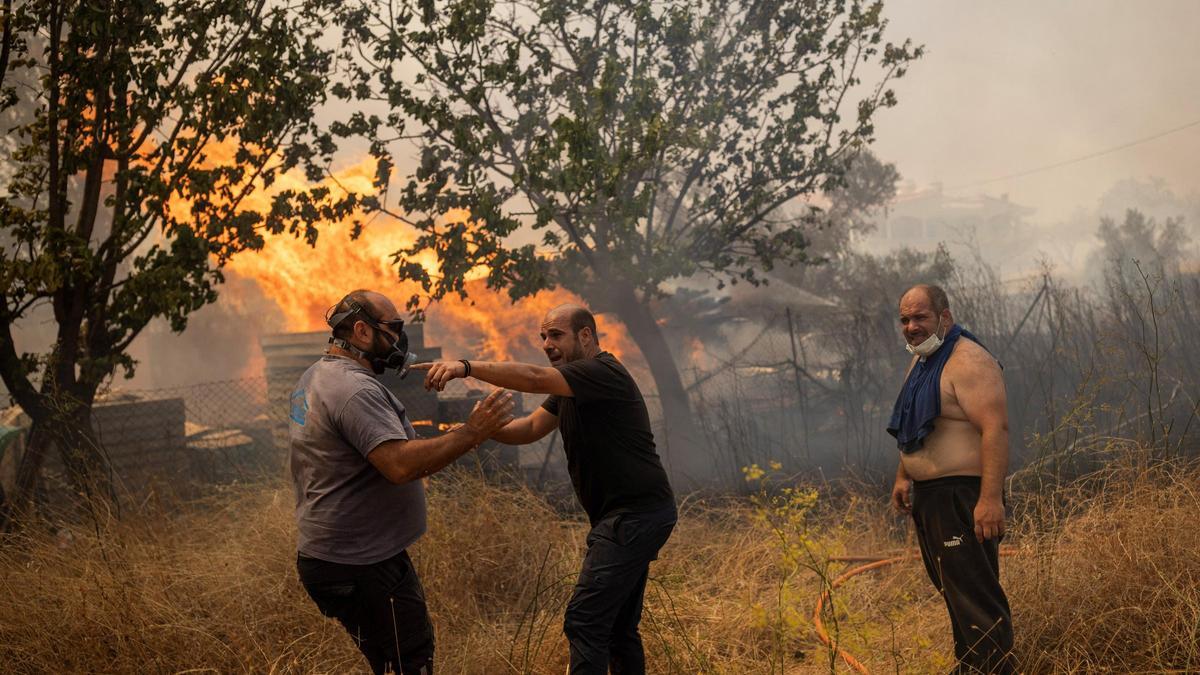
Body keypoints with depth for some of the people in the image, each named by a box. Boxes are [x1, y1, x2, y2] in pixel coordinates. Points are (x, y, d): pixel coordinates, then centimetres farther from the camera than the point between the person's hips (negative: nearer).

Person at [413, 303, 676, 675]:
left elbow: (535, 379, -30)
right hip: (629, 517, 11)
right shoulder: (571, 385, 17)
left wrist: (466, 366, -38)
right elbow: (531, 427, 8)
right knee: (618, 626, 15)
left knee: (585, 619, -13)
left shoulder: (602, 372, -14)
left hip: (637, 515, -11)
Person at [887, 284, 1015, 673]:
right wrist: (902, 477, 22)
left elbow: (996, 428, -24)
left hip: (962, 496, -10)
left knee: (975, 597, -10)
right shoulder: (920, 361, 16)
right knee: (952, 590, 16)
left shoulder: (968, 361, -16)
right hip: (928, 495, 10)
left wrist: (990, 499, -29)